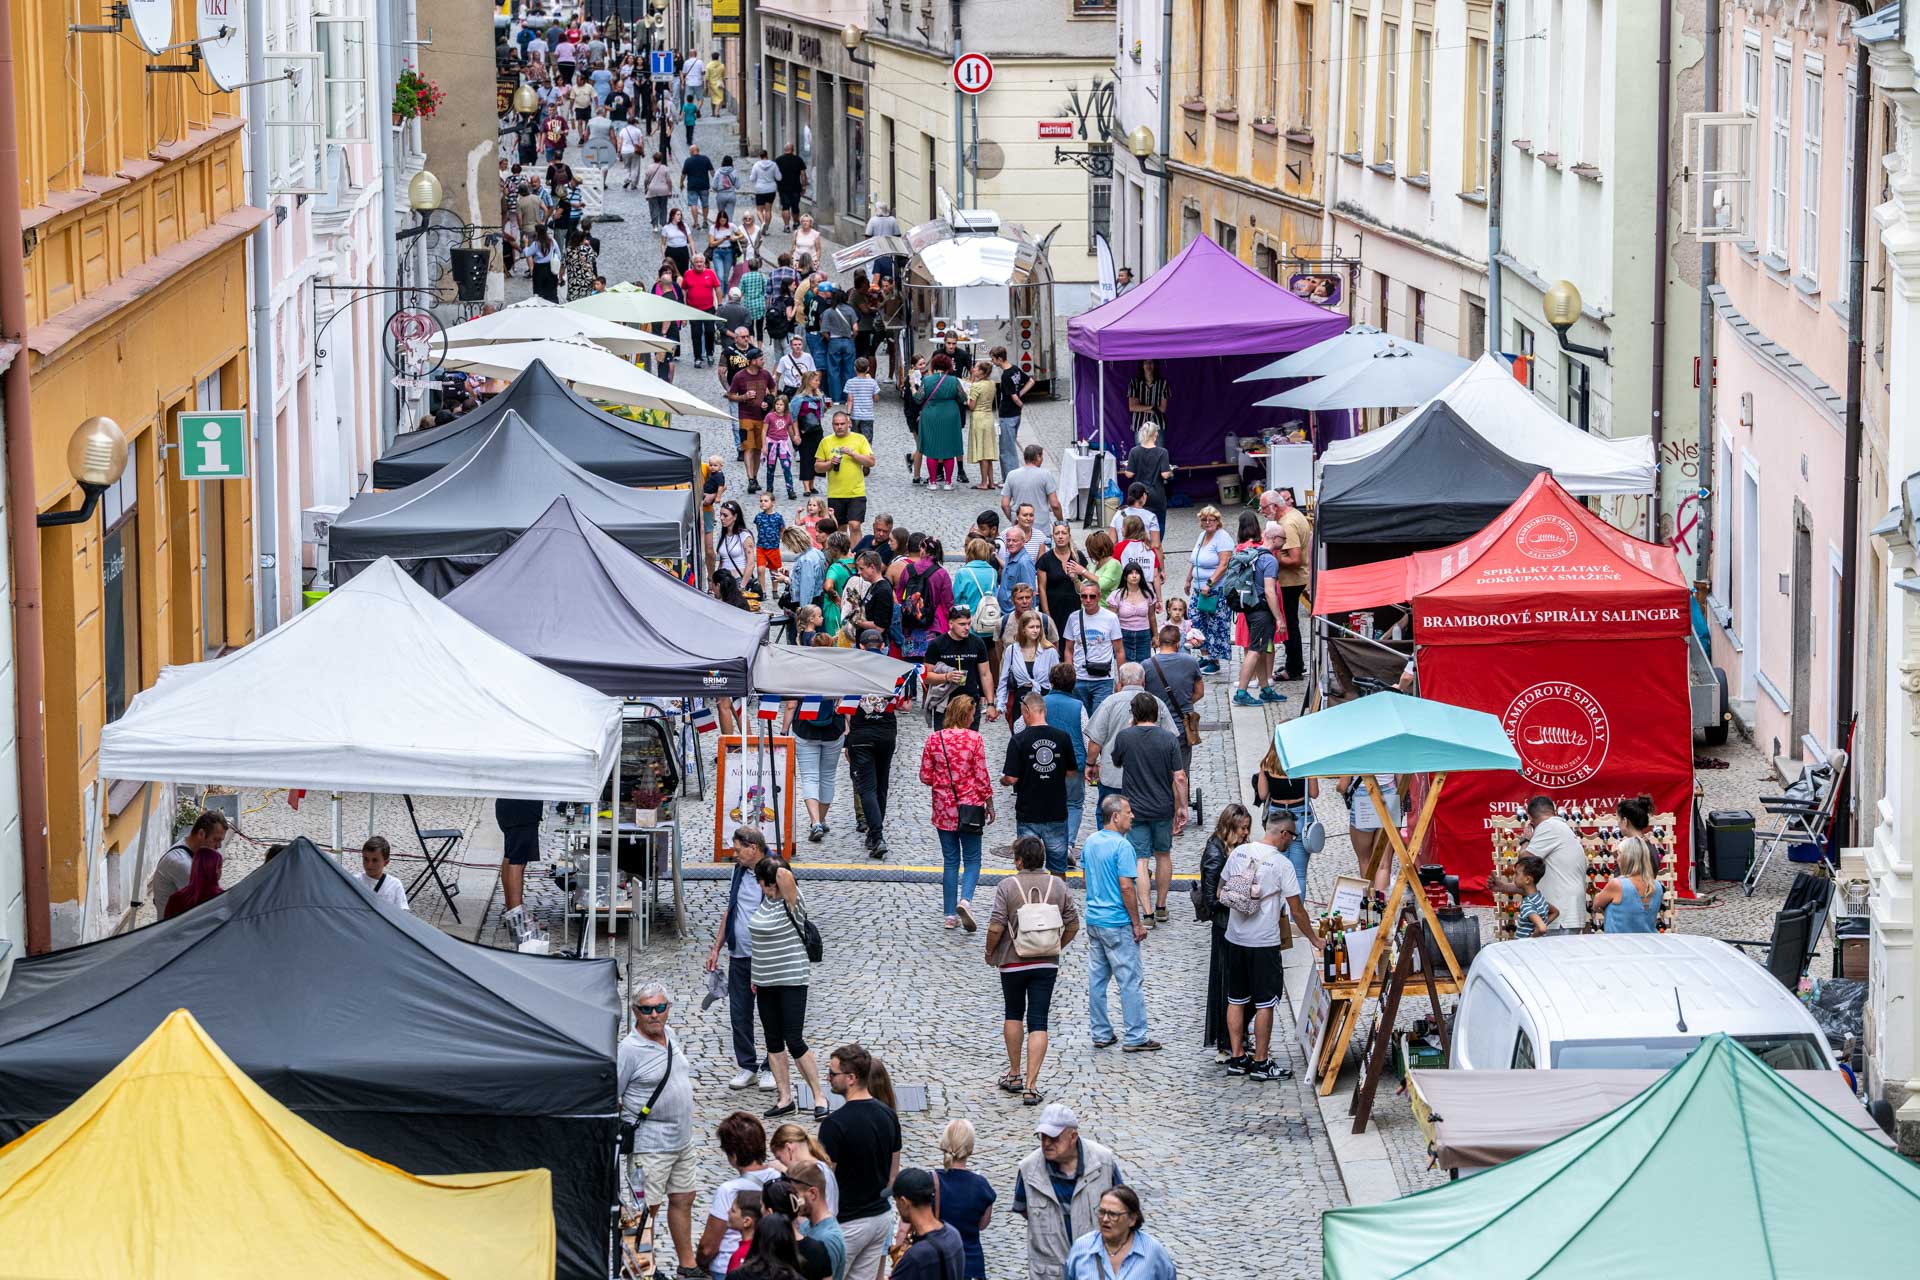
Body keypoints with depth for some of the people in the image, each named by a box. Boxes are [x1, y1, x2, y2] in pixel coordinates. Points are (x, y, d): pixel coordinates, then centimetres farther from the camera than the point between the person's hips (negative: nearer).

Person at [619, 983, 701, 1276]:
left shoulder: (669, 1035, 5)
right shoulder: (629, 1049, -19)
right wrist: (622, 1133, -15)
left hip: (682, 1139, 8)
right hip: (650, 1145, -8)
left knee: (683, 1199, 16)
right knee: (647, 1208, -3)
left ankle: (688, 1263, 28)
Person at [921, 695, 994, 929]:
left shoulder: (934, 739, -3)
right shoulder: (974, 739, -11)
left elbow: (925, 776, 0)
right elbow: (981, 777, -9)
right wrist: (989, 804, 4)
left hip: (943, 809, 3)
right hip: (969, 808, -3)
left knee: (950, 860, 12)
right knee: (972, 859, 8)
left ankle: (950, 914, 12)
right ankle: (965, 899, -17)